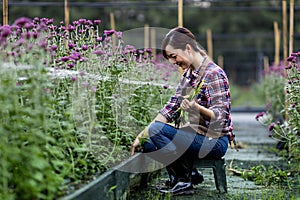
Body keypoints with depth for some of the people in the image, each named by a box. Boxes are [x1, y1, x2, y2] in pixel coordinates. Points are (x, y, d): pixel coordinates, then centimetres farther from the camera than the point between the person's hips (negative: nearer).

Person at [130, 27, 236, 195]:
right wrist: (142, 135, -2)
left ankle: (183, 181, -9)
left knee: (156, 131, -21)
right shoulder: (188, 73, 11)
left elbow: (220, 115, -22)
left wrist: (198, 109, -43)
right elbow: (172, 106, 6)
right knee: (148, 143, -3)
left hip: (214, 141, -9)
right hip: (194, 134, 9)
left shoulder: (214, 74, -16)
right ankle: (190, 173, 6)